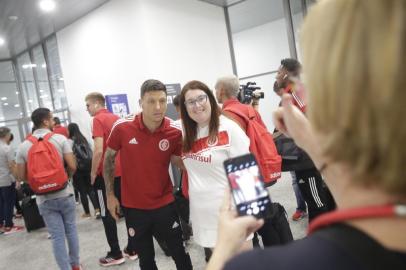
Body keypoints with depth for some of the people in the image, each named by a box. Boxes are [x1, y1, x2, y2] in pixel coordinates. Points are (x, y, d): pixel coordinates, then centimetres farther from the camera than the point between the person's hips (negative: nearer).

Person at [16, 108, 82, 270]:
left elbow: (22, 176, 2)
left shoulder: (23, 146, -1)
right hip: (64, 194, -1)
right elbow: (72, 167, -12)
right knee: (71, 230, 16)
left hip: (44, 199, 1)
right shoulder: (60, 139, -8)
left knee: (57, 237, 7)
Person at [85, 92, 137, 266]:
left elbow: (99, 150, -19)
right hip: (122, 171, 7)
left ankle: (115, 254, 13)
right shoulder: (116, 118, 12)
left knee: (108, 215, 5)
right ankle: (132, 249, 19)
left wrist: (93, 173, -9)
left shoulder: (98, 120, -10)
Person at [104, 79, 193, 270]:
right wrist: (110, 195, 3)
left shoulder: (175, 131, -14)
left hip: (164, 204, 0)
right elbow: (109, 159, 1)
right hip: (133, 207, 0)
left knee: (180, 254, 13)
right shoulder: (122, 128, -15)